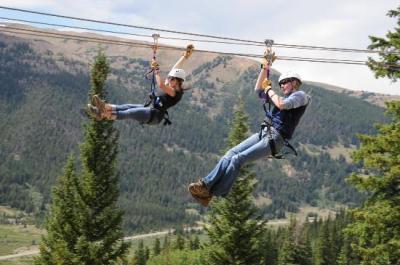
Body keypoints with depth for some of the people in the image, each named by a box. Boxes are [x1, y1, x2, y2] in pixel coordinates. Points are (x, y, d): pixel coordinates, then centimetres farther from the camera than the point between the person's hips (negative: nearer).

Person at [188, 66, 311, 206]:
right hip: (263, 133, 8)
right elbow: (258, 90, 30)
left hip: (275, 139, -8)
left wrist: (269, 90, -2)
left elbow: (282, 104, -18)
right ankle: (206, 184, -16)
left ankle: (211, 192, -19)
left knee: (238, 159, -19)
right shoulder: (285, 98, 29)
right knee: (231, 153, -9)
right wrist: (264, 68, 21)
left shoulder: (301, 96, 3)